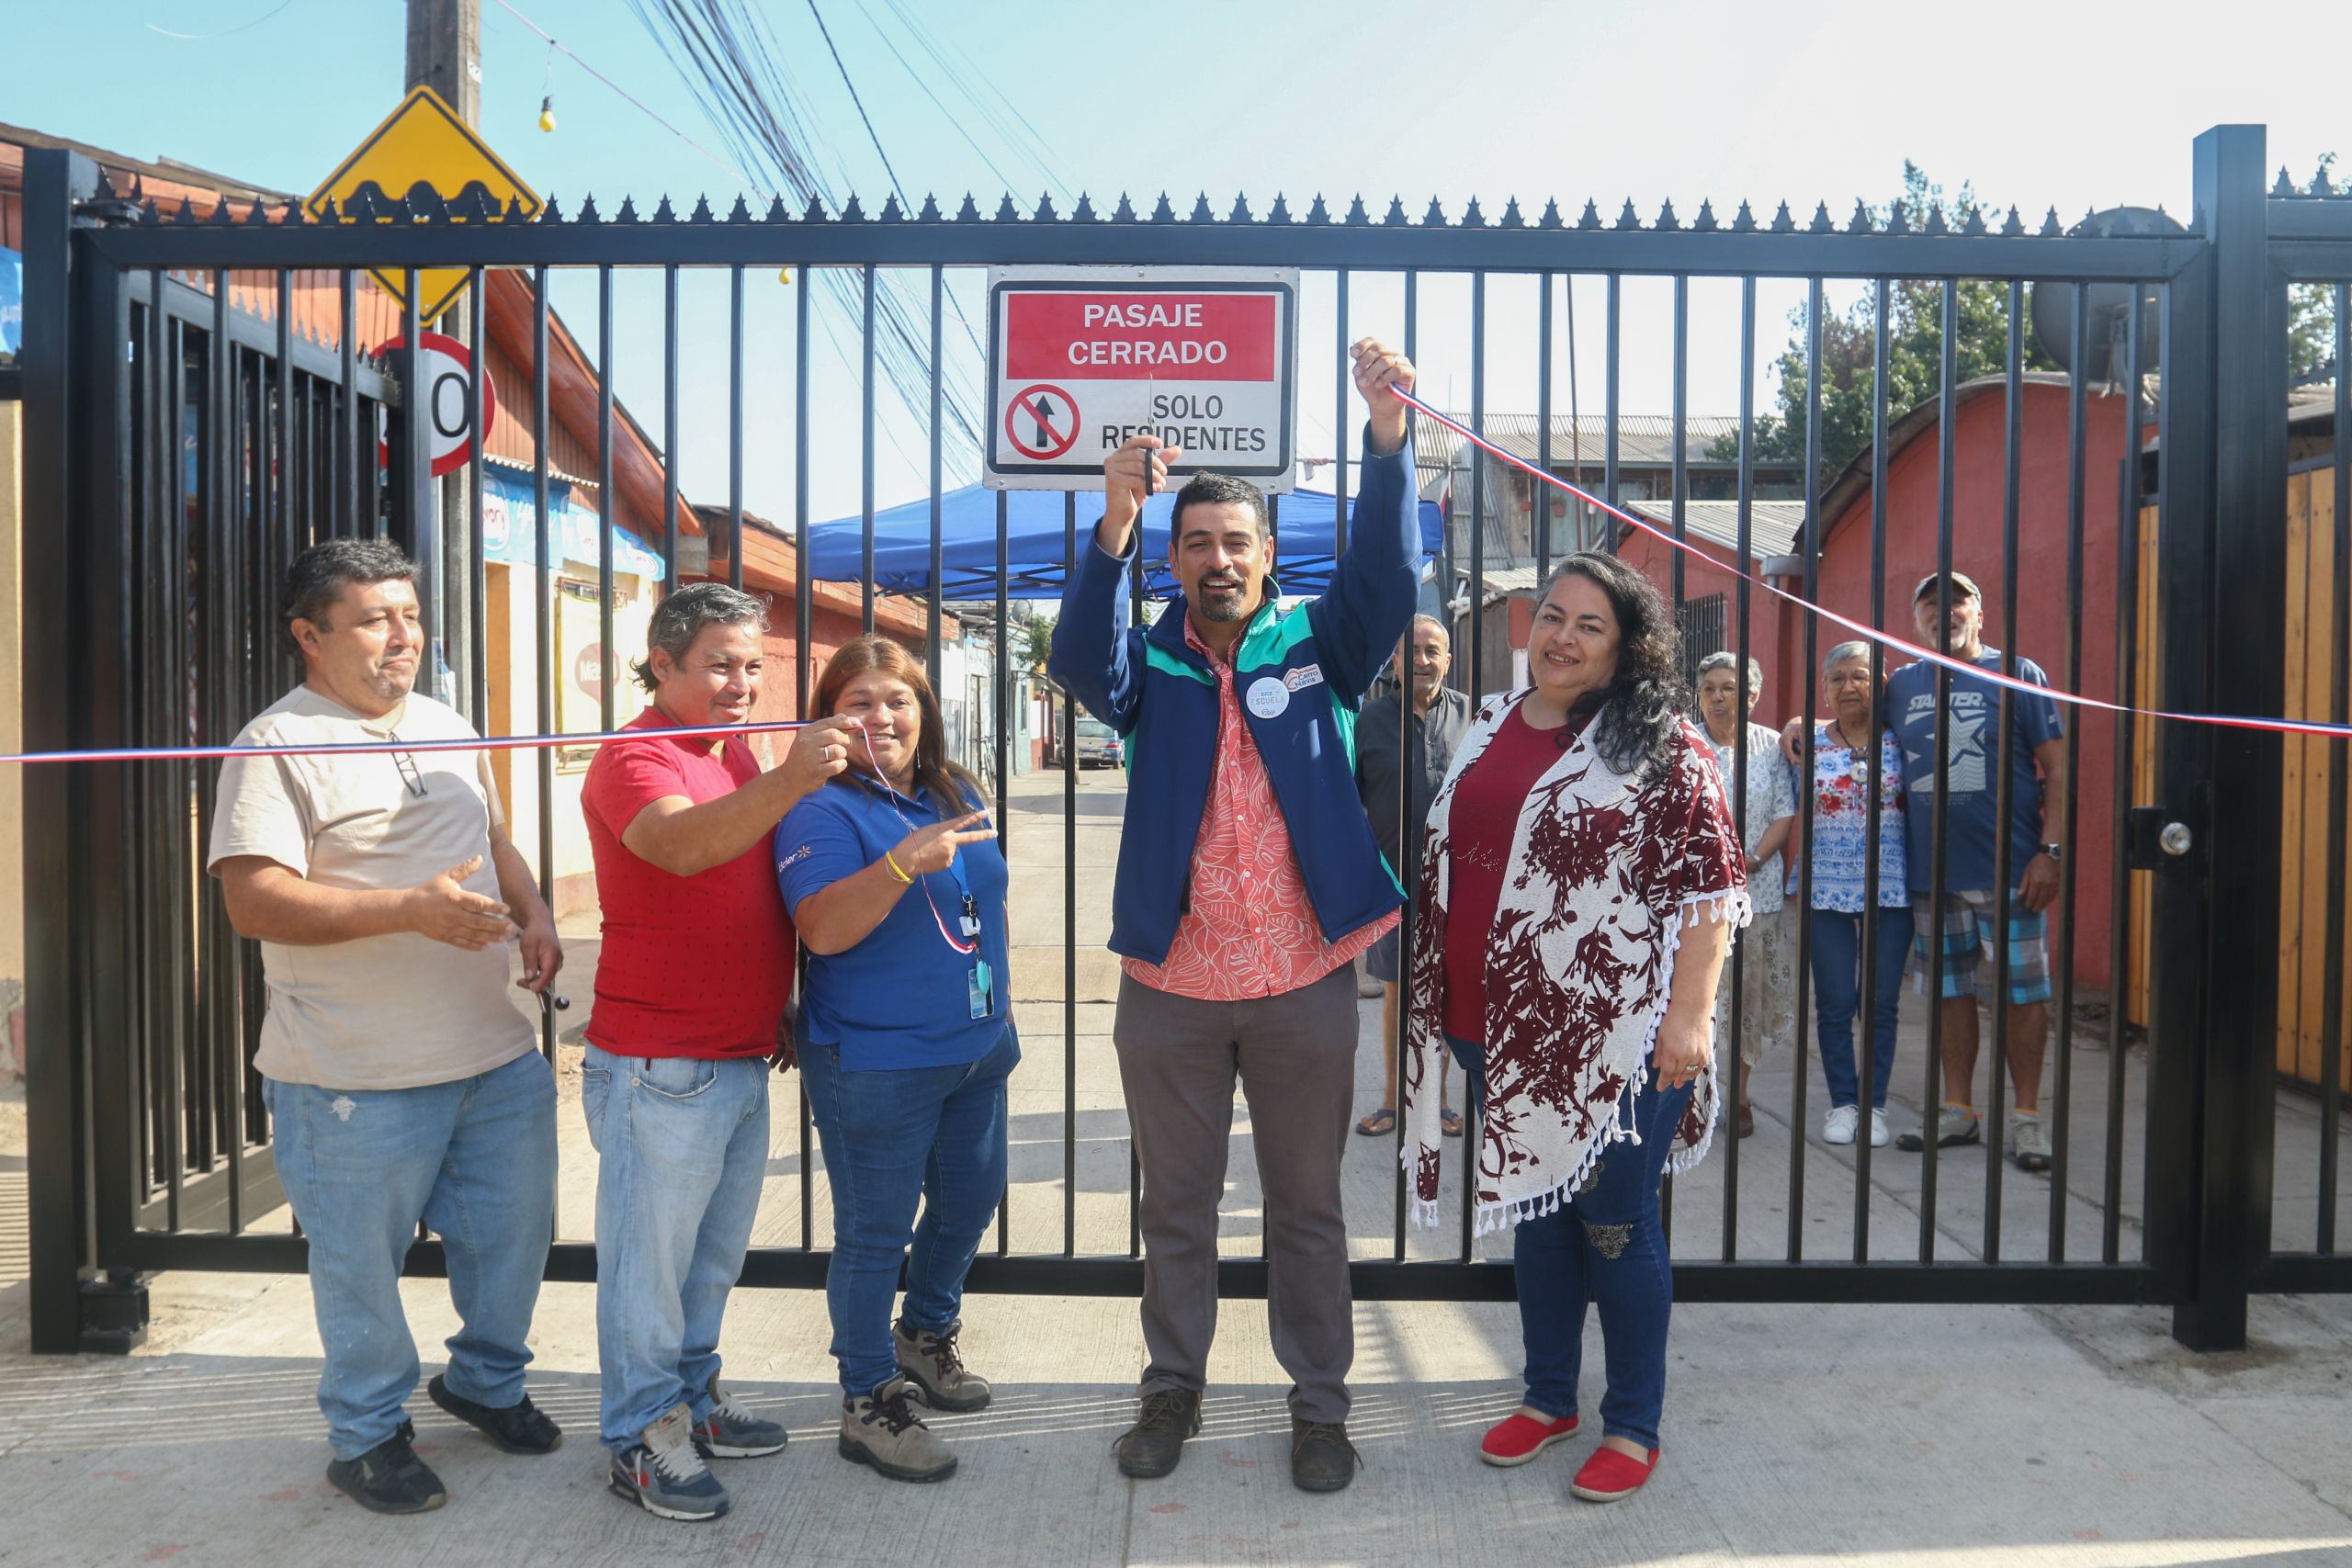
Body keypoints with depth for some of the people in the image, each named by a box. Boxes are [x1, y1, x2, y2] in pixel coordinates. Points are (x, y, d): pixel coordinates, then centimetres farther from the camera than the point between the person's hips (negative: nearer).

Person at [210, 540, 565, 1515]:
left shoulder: (448, 727, 12)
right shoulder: (277, 746, -12)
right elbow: (254, 901, -20)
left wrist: (533, 913, 5)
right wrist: (412, 907, -27)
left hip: (497, 1055, 7)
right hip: (359, 1078, -6)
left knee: (514, 1232, 17)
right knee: (362, 1263, 8)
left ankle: (486, 1379, 42)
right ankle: (367, 1434, 31)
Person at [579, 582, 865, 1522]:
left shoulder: (737, 754, 12)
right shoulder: (634, 760, -14)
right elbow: (683, 845, -37)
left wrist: (783, 1012, 21)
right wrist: (787, 783, -51)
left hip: (742, 1060, 9)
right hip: (660, 1070, -9)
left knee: (716, 1248, 20)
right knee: (651, 1254, 3)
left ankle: (692, 1394, 36)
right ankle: (641, 1437, 17)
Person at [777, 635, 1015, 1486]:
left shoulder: (957, 795, 8)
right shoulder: (822, 810, -14)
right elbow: (823, 930, -26)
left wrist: (999, 1008, 20)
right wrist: (905, 862, -38)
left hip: (977, 1049, 8)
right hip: (876, 1066, -7)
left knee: (970, 1202, 20)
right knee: (875, 1231, 3)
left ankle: (926, 1334, 43)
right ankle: (869, 1403, 18)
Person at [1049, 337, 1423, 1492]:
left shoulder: (1317, 648, 1)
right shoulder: (1150, 668, 1)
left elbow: (1386, 573, -15)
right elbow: (1080, 656, -20)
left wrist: (1388, 433, -31)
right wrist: (1116, 522, -36)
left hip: (1304, 984, 0)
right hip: (1169, 987, 1)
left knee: (1307, 1205, 13)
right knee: (1175, 1206, 15)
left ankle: (1318, 1402, 28)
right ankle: (1173, 1385, 33)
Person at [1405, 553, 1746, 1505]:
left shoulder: (1662, 746, -8)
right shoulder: (1488, 730, 10)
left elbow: (1708, 886, -11)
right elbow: (1447, 862, 17)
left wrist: (1691, 1014, -17)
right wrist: (1447, 1002, 17)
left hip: (1616, 1033, -5)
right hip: (1506, 1030, 6)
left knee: (1614, 1223, 4)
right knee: (1535, 1209, 16)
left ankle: (1634, 1426, 22)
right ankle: (1547, 1397, 33)